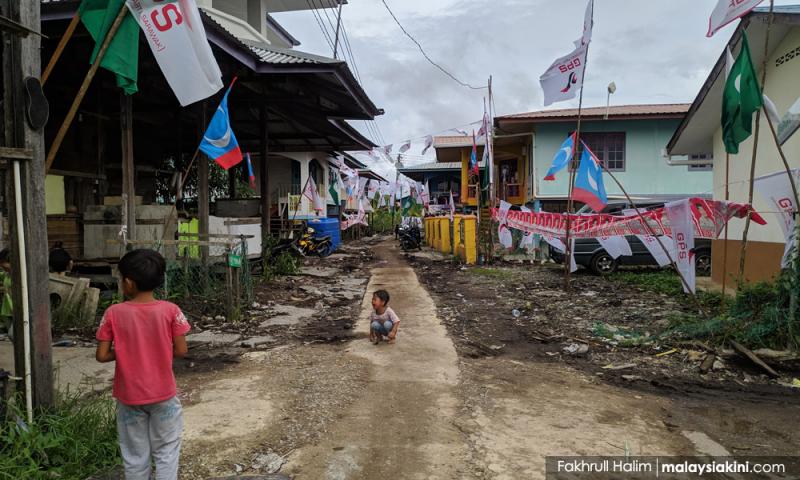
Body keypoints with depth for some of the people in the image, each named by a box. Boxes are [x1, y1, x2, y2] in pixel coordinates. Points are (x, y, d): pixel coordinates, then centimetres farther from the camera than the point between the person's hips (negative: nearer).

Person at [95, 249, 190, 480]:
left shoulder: (113, 313, -11)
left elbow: (102, 356, -8)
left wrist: (124, 352, 10)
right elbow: (181, 350, -8)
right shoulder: (170, 310, -13)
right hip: (163, 395, -1)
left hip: (129, 397, 1)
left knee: (135, 456, 16)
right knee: (166, 452, 14)